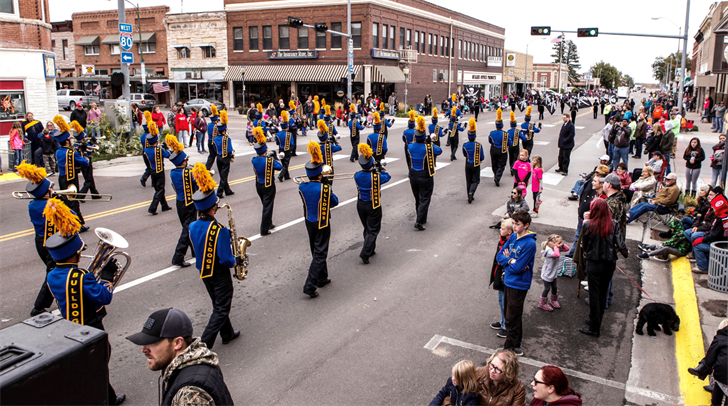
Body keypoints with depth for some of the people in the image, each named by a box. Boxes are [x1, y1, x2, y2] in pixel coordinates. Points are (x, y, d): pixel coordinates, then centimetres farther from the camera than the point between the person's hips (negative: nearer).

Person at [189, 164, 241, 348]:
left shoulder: (192, 227, -7)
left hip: (204, 272, 7)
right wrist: (237, 260, -5)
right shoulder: (220, 230, -28)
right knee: (221, 310, 7)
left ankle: (228, 334, 41)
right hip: (220, 275, -7)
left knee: (218, 305, 24)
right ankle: (204, 345, 2)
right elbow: (226, 260, -27)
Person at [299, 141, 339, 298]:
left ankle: (322, 279, 34)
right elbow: (335, 202, -6)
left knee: (316, 251, 20)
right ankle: (310, 285, -6)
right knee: (320, 253, 0)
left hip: (309, 223, 6)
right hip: (322, 224, -5)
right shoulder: (325, 188, -20)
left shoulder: (302, 187, -7)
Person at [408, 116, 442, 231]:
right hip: (425, 178, -5)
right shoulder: (429, 148, -16)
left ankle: (422, 219, 32)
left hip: (413, 177, 5)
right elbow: (439, 150, 1)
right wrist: (430, 144, 10)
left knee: (417, 199, 18)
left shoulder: (410, 147, -5)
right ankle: (419, 222, -7)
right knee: (424, 199, 1)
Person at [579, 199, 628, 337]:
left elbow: (584, 245, -8)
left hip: (594, 263, -4)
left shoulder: (588, 225, -15)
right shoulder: (614, 224, -7)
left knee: (594, 294, 6)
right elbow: (620, 244, -9)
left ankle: (594, 328, 11)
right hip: (610, 263, 4)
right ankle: (595, 320, 33)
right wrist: (626, 253, 12)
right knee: (603, 293, 18)